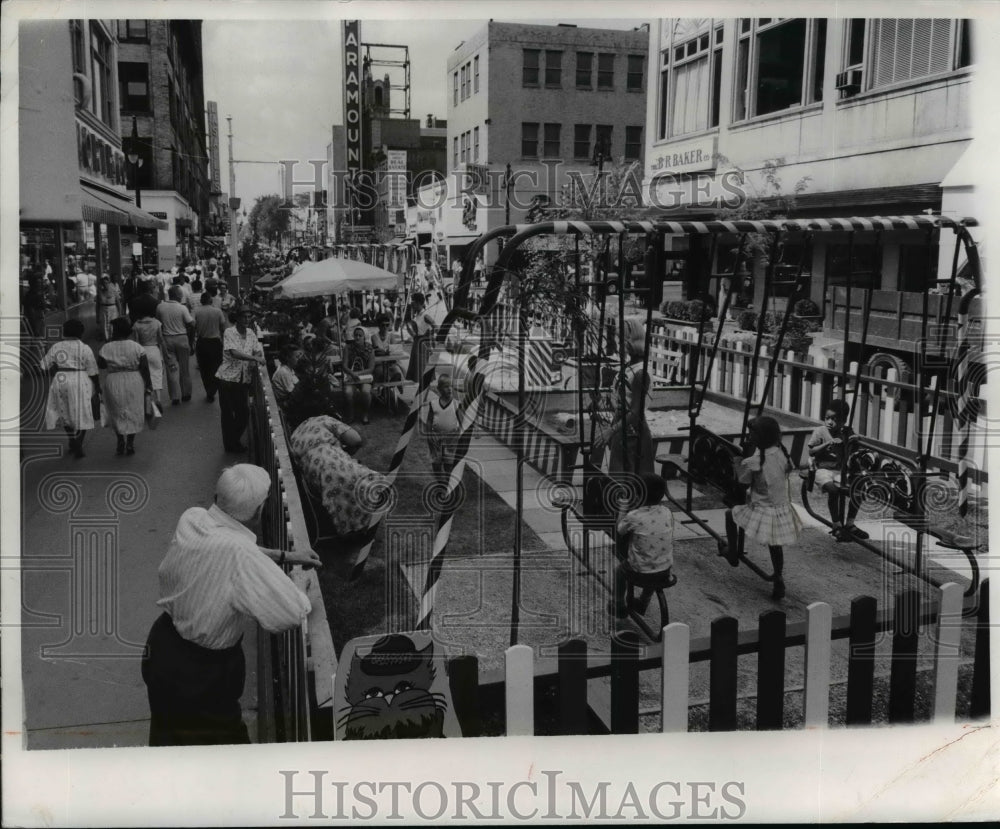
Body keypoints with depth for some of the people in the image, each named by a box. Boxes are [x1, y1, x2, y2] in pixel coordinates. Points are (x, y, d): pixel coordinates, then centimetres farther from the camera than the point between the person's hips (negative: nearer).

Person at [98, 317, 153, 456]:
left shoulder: (106, 348, -9)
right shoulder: (137, 347, -8)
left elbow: (100, 365, 4)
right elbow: (145, 368, -6)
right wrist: (149, 385, 1)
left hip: (113, 384, 0)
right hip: (134, 383, 0)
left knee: (117, 413, 16)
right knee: (133, 413, 12)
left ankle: (121, 442, 16)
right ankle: (130, 443, 14)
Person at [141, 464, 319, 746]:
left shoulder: (192, 519, -12)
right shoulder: (240, 556, -36)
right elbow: (293, 613, -32)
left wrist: (284, 555, 12)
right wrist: (303, 585, -10)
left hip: (162, 647, 8)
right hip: (199, 671, -8)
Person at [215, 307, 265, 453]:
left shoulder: (251, 334, 9)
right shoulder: (229, 333, -10)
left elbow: (258, 352, 15)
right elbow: (234, 353, -23)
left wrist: (256, 361, -7)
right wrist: (254, 358, -29)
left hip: (244, 379, 5)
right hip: (228, 377, -5)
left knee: (244, 413, 6)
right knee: (227, 413, 3)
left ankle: (235, 441, 27)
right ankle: (230, 445, 17)